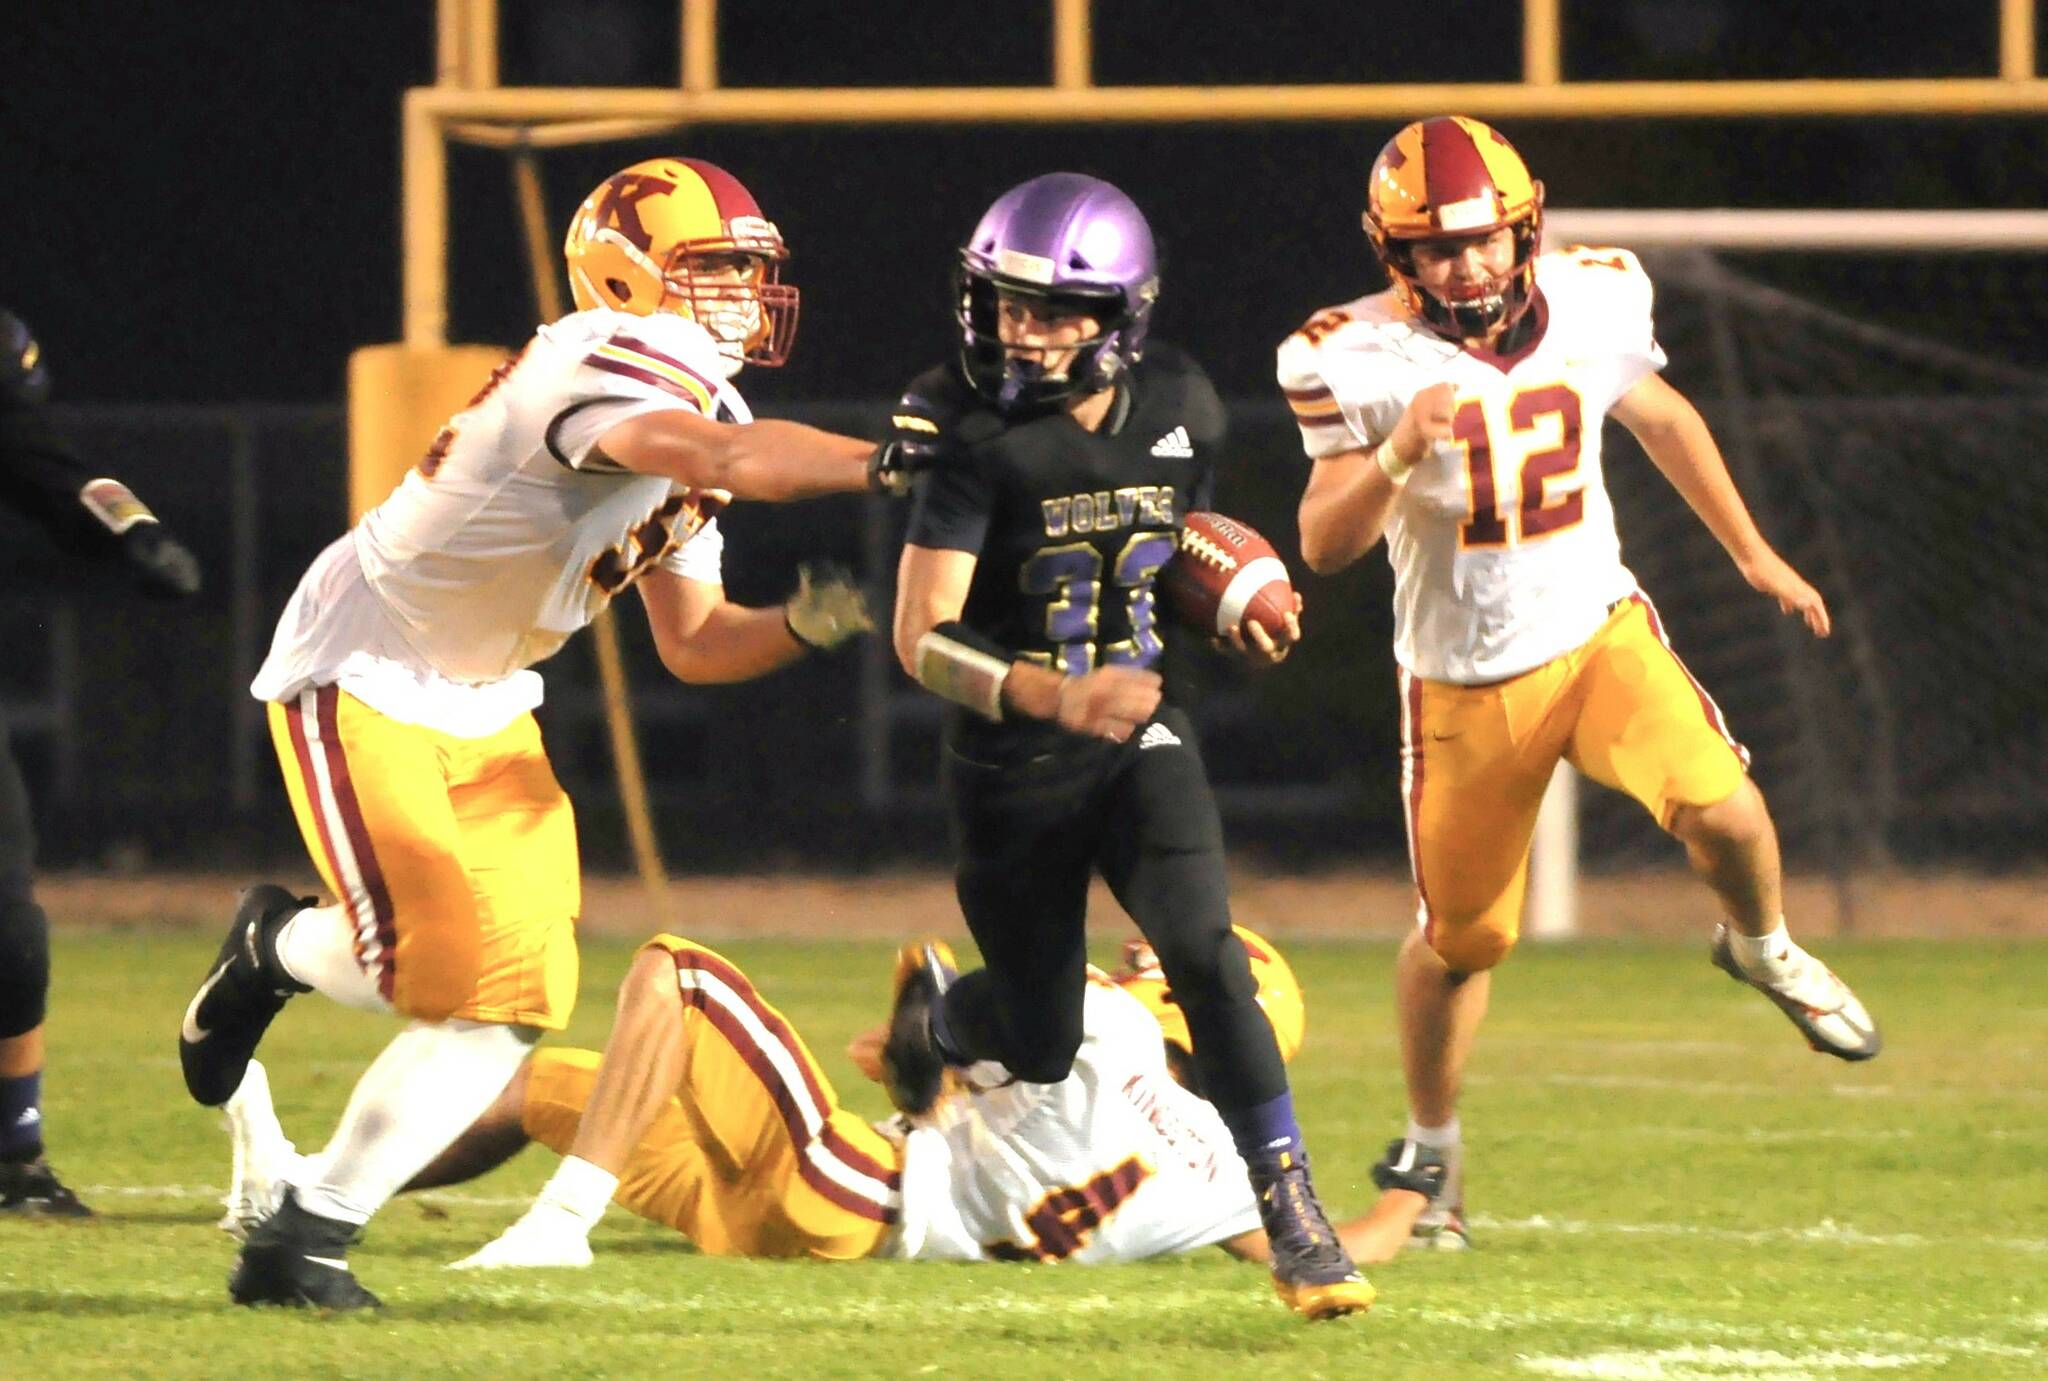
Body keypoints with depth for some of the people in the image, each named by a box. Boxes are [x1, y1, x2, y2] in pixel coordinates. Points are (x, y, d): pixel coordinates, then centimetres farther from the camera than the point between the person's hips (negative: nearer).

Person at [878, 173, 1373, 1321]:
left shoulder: (1179, 410, -6)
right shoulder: (977, 433, -21)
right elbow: (923, 639, -24)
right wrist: (1055, 698, -38)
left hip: (1139, 743, 2)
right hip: (1013, 766, -2)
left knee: (1204, 950, -22)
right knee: (1044, 1053, 9)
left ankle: (1294, 1220, -16)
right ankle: (935, 1015, 46)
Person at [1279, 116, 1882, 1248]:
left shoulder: (1591, 306, -6)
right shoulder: (1360, 360, -16)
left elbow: (1658, 418, 14)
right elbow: (1323, 545, -20)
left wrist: (1753, 553, 22)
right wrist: (1396, 456, -39)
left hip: (1599, 632, 1)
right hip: (1462, 679, -1)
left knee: (1722, 810, -24)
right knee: (1459, 936, 9)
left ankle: (1763, 950, 10)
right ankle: (1431, 1152, 35)